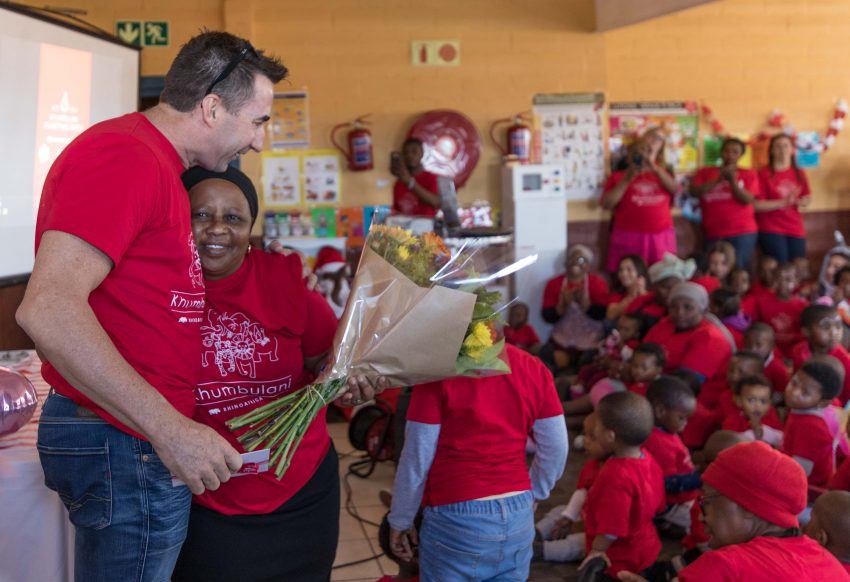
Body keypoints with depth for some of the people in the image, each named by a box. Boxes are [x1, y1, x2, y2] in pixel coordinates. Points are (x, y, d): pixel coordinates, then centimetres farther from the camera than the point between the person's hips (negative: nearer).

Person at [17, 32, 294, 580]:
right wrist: (169, 429, -26)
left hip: (150, 437, 10)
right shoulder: (126, 155, -18)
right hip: (123, 445, -10)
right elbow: (47, 308, -27)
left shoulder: (156, 164, 14)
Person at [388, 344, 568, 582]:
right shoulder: (534, 368, -2)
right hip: (518, 517, 4)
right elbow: (556, 450, 4)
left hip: (457, 519, -4)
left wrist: (400, 519, 4)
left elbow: (417, 457, -9)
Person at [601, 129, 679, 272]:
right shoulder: (619, 176, 11)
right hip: (629, 238, -2)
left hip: (661, 238, 3)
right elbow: (606, 204, -1)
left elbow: (675, 189, -1)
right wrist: (627, 180, -5)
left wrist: (653, 166, -9)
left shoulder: (662, 174, 20)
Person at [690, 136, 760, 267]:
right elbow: (694, 192, -3)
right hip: (713, 234, 1)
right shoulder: (705, 172, 13)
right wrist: (718, 180, -10)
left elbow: (747, 199, -3)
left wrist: (732, 180, -13)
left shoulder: (749, 175, 11)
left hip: (742, 233, -1)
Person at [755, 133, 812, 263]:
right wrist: (784, 202, -15)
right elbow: (757, 205, -11)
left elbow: (807, 200, 15)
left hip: (795, 230, 5)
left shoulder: (799, 174, 10)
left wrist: (797, 201, -8)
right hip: (771, 231, -5)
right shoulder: (764, 174, -5)